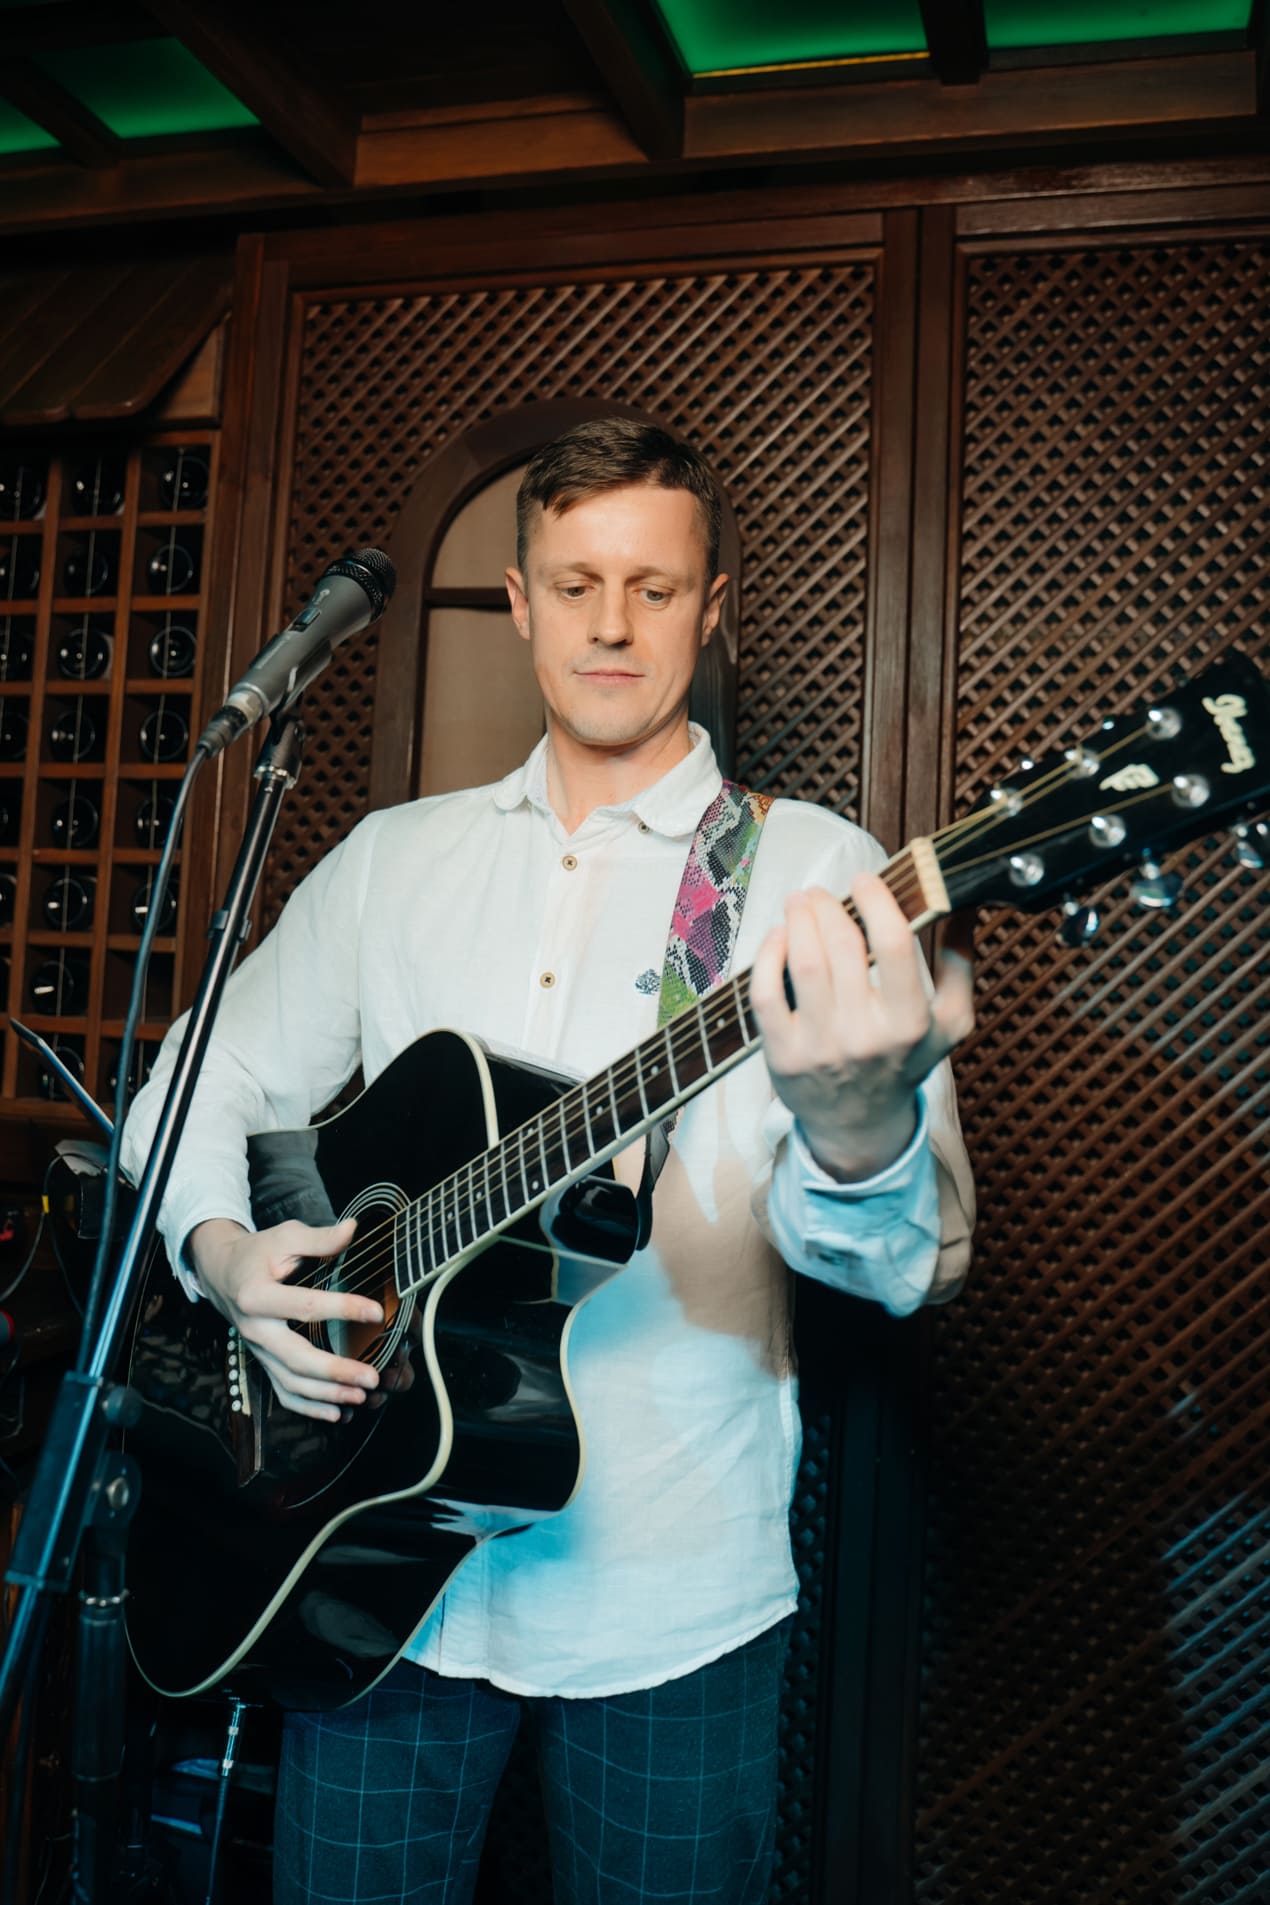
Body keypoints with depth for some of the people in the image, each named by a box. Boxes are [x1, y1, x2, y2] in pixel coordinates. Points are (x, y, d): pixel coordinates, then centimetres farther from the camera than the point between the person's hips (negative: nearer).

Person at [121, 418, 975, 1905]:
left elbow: (921, 1261, -15)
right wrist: (224, 1251, -8)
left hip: (670, 1608, -2)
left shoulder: (810, 872, -7)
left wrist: (858, 1134, -38)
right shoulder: (393, 858, 6)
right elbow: (202, 1088, 12)